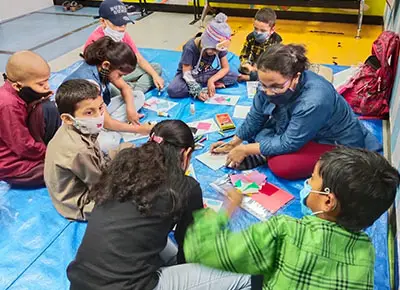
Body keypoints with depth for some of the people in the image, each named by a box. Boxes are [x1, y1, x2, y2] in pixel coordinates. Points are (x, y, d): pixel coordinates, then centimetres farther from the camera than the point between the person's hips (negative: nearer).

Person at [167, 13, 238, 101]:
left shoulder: (219, 47, -18)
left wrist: (211, 80, -30)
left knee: (234, 77, -20)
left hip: (205, 73, 3)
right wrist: (197, 91, -38)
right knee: (173, 90, -37)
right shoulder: (190, 48, -29)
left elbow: (225, 68, -12)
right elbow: (187, 74, -24)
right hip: (189, 74, -3)